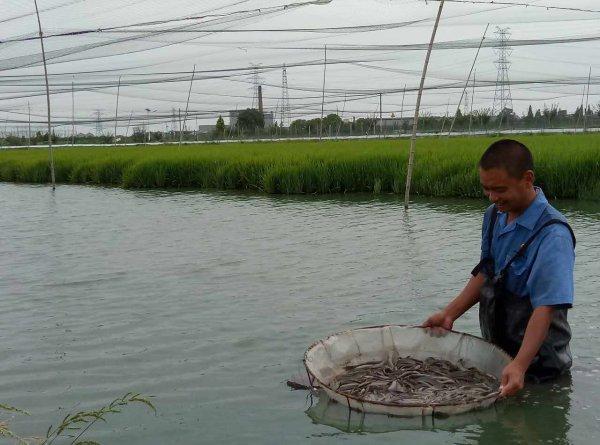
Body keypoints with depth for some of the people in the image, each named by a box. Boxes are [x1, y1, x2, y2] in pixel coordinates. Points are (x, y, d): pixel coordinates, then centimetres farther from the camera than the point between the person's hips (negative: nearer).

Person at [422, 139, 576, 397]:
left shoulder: (553, 235, -25)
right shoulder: (494, 216, 0)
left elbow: (546, 307, -31)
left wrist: (519, 365, -39)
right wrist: (449, 314, 2)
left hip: (537, 364, -7)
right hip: (495, 355, 7)